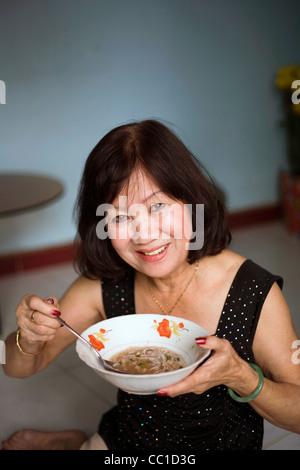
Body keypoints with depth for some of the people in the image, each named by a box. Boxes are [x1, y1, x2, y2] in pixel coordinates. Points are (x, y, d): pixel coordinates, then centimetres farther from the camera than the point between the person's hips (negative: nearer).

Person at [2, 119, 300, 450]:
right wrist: (30, 339, -25)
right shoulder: (104, 285, -13)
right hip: (121, 441, 1)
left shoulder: (256, 295, -22)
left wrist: (241, 377, -30)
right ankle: (72, 444, 14)